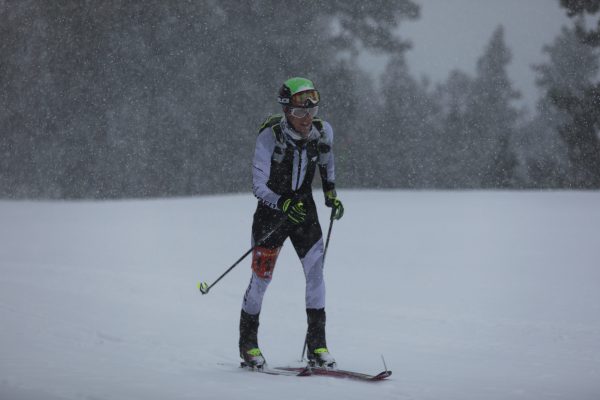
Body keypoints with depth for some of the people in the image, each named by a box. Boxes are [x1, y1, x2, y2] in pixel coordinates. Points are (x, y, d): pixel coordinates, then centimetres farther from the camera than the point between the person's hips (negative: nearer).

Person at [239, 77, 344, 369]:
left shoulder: (323, 132, -10)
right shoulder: (270, 137, -23)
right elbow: (259, 186, -23)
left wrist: (331, 194, 8)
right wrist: (284, 205, -38)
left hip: (304, 208, 3)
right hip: (272, 210, -3)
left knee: (316, 270, -11)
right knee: (262, 277, 1)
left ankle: (317, 345, -4)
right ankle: (248, 343, 21)